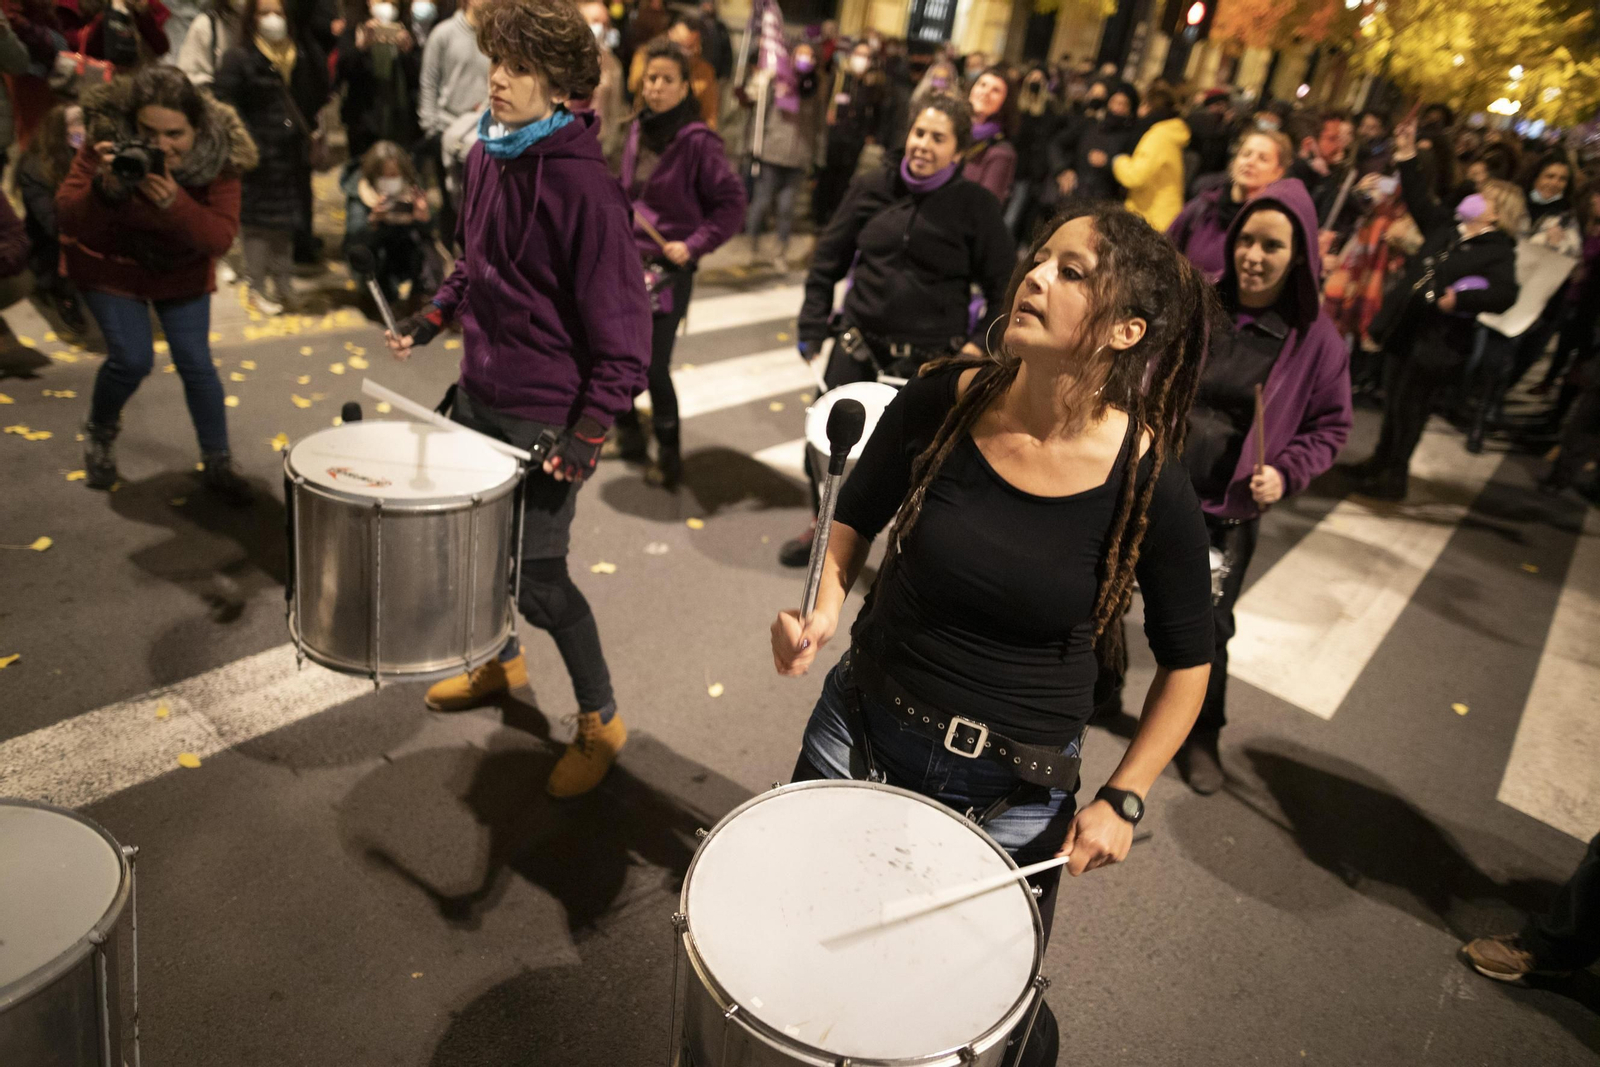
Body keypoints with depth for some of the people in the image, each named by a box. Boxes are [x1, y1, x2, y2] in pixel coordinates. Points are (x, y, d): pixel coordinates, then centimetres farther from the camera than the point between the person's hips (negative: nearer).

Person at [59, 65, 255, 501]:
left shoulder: (219, 155, -24)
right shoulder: (108, 142, -26)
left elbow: (221, 236, -27)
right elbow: (67, 219, -24)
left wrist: (174, 203, -45)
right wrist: (104, 187, -44)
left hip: (182, 269, 1)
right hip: (111, 264, -1)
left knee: (196, 362, -2)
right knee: (132, 358, -12)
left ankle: (217, 463, 13)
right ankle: (98, 435, 20)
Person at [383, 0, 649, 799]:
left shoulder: (582, 184, -20)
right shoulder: (486, 154, 4)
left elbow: (621, 321, -21)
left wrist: (590, 429, -25)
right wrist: (434, 316, 7)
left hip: (544, 415, -8)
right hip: (478, 391, 8)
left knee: (536, 577, -1)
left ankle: (601, 720, 21)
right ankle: (502, 663, 48)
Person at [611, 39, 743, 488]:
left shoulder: (698, 141, -12)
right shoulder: (638, 131, 7)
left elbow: (733, 201, -10)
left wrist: (695, 245, -17)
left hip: (669, 266, -6)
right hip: (628, 260, 6)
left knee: (654, 365, -6)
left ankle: (668, 451, 13)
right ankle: (627, 429, 31)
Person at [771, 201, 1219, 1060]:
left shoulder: (1150, 486, -19)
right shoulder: (940, 402, -14)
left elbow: (1186, 661, -3)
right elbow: (856, 516, 3)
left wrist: (1124, 797, -6)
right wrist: (823, 604, -15)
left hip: (1013, 793, -2)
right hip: (862, 733, 2)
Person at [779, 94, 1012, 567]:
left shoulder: (975, 205, -6)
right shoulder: (871, 189, 1)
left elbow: (1005, 285, 0)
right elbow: (828, 260, 9)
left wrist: (983, 342, -10)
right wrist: (813, 325, 6)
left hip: (932, 358, -3)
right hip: (858, 345, 3)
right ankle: (823, 525, 35)